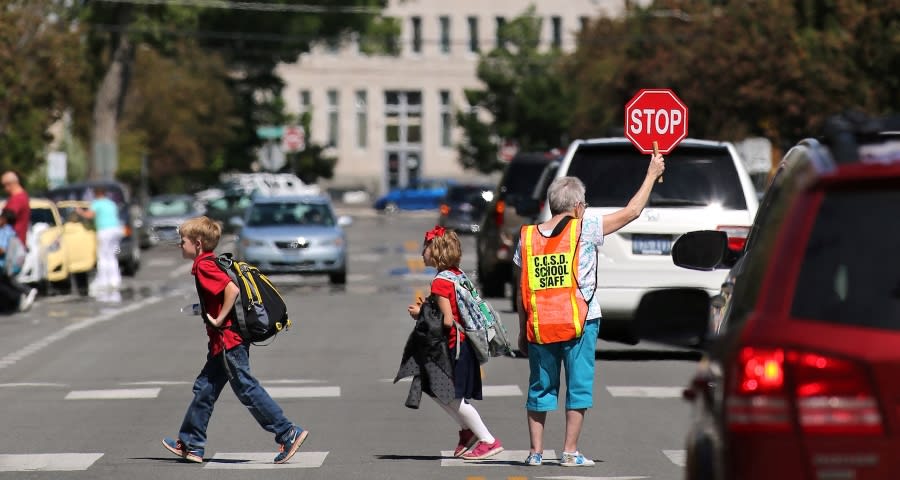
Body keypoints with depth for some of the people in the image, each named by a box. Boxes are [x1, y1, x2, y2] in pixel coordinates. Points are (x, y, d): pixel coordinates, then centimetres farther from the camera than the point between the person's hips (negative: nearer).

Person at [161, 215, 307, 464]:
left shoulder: (203, 266, -15)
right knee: (205, 389, 15)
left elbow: (232, 289, -26)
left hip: (227, 340, -11)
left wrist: (220, 320, -20)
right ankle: (190, 445, 21)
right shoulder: (213, 262, 15)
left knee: (247, 388, -7)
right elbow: (230, 289, 21)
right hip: (228, 341, 11)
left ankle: (289, 433, -8)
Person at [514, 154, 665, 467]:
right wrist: (652, 175, 13)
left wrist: (522, 332, 13)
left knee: (540, 387, 12)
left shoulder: (527, 237, 4)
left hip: (539, 326, 3)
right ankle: (570, 452, 3)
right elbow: (632, 211, 1)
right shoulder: (584, 229, -5)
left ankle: (535, 451, 12)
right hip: (579, 323, -3)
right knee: (579, 386, 5)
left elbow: (522, 291, 6)